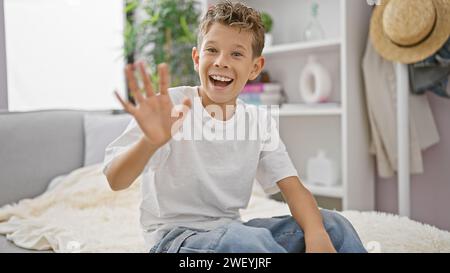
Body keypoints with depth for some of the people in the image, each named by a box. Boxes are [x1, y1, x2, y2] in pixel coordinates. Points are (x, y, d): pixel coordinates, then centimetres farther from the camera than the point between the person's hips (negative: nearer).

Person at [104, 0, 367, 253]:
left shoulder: (259, 121, 2)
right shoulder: (172, 105, -13)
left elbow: (293, 187, -4)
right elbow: (116, 180, -22)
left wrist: (317, 236, -26)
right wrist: (150, 141, -44)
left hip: (230, 231, 5)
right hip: (174, 237, -4)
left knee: (331, 223, -11)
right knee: (250, 239, -34)